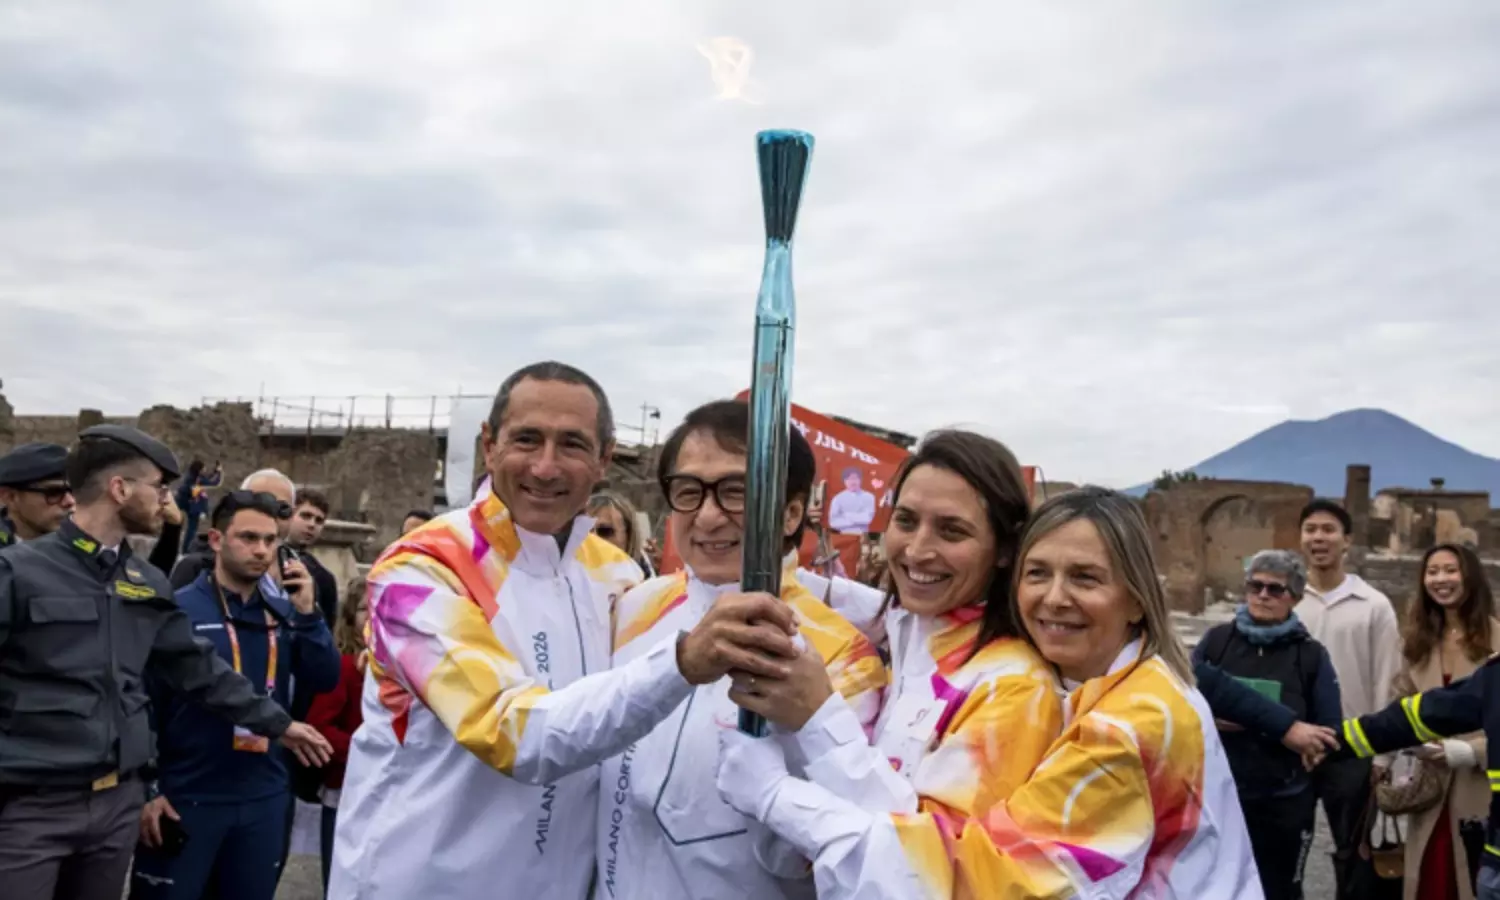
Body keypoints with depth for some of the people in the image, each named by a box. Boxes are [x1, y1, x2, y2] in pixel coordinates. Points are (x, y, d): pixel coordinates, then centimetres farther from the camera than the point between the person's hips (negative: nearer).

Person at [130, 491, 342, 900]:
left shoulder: (284, 612, 3)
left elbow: (324, 681, -2)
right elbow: (145, 701, -9)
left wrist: (307, 613, -13)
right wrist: (146, 788, -10)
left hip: (264, 799, 4)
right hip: (185, 798, -4)